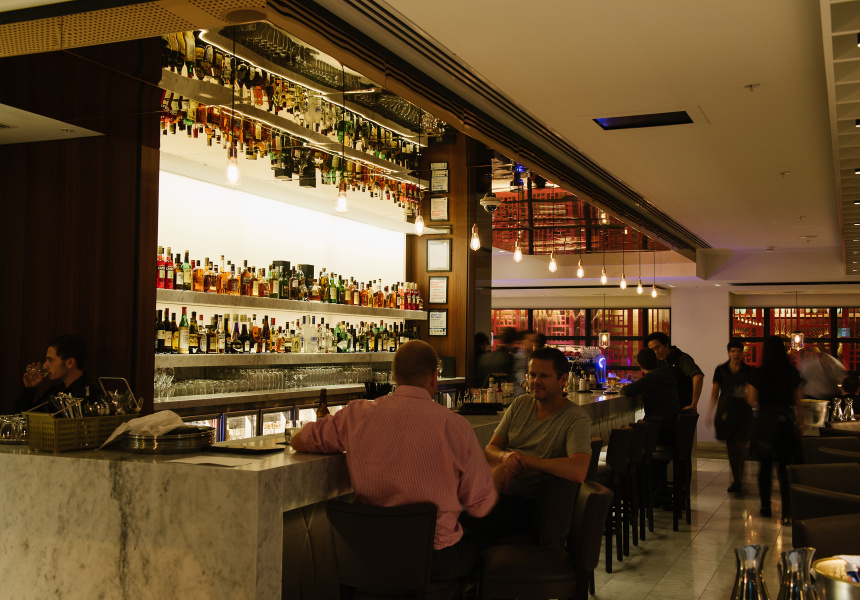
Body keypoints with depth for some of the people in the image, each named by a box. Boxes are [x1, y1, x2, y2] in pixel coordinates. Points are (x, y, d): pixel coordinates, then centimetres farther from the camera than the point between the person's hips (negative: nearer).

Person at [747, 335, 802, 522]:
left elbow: (752, 401, -6)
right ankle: (787, 510, -4)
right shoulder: (793, 373, -1)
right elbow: (796, 400, 8)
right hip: (787, 419, 1)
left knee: (765, 465, 12)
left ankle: (766, 506, 19)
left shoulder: (758, 374, -8)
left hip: (766, 419, -1)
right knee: (785, 465, 4)